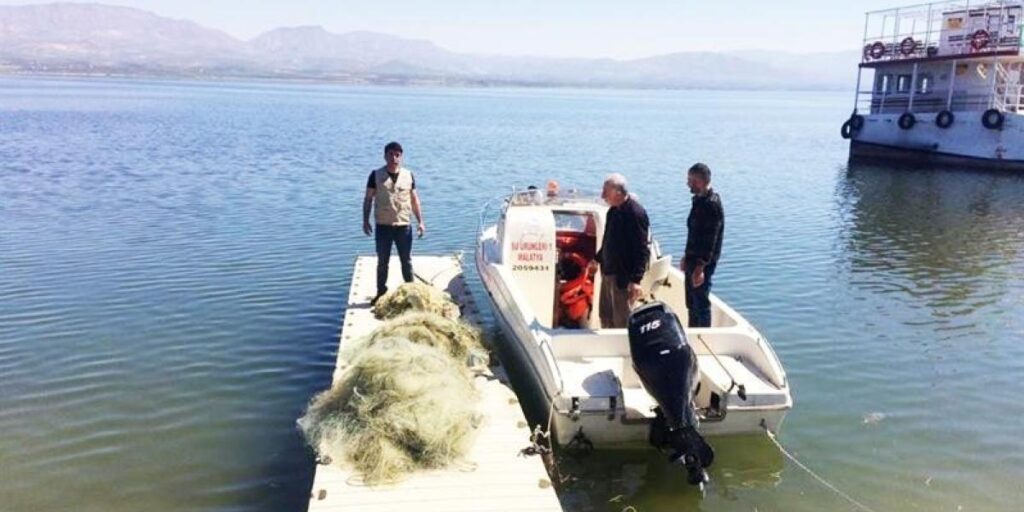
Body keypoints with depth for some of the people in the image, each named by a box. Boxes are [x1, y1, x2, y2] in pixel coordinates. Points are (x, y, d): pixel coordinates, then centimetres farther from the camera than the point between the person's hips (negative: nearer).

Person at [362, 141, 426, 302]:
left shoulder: (408, 175, 2)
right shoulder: (376, 175, -2)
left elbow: (414, 200, 7)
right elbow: (368, 199, 1)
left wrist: (420, 221, 2)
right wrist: (365, 220, -5)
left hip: (404, 226, 1)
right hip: (383, 226, -1)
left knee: (406, 261, 8)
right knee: (382, 262, 9)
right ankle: (381, 293, 21)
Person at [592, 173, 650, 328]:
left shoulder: (636, 213, -20)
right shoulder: (613, 211, 6)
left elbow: (642, 250, -22)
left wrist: (636, 280, -26)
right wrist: (598, 259, 30)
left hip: (623, 277, -9)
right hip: (608, 272, 9)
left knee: (622, 322, 1)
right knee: (606, 317, 18)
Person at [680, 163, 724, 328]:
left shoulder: (712, 204, -20)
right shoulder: (699, 200, 10)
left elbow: (710, 239, -24)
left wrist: (701, 267, -26)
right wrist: (687, 258, 22)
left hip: (703, 264, -10)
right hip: (694, 260, 10)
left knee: (701, 304, -2)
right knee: (692, 303, 18)